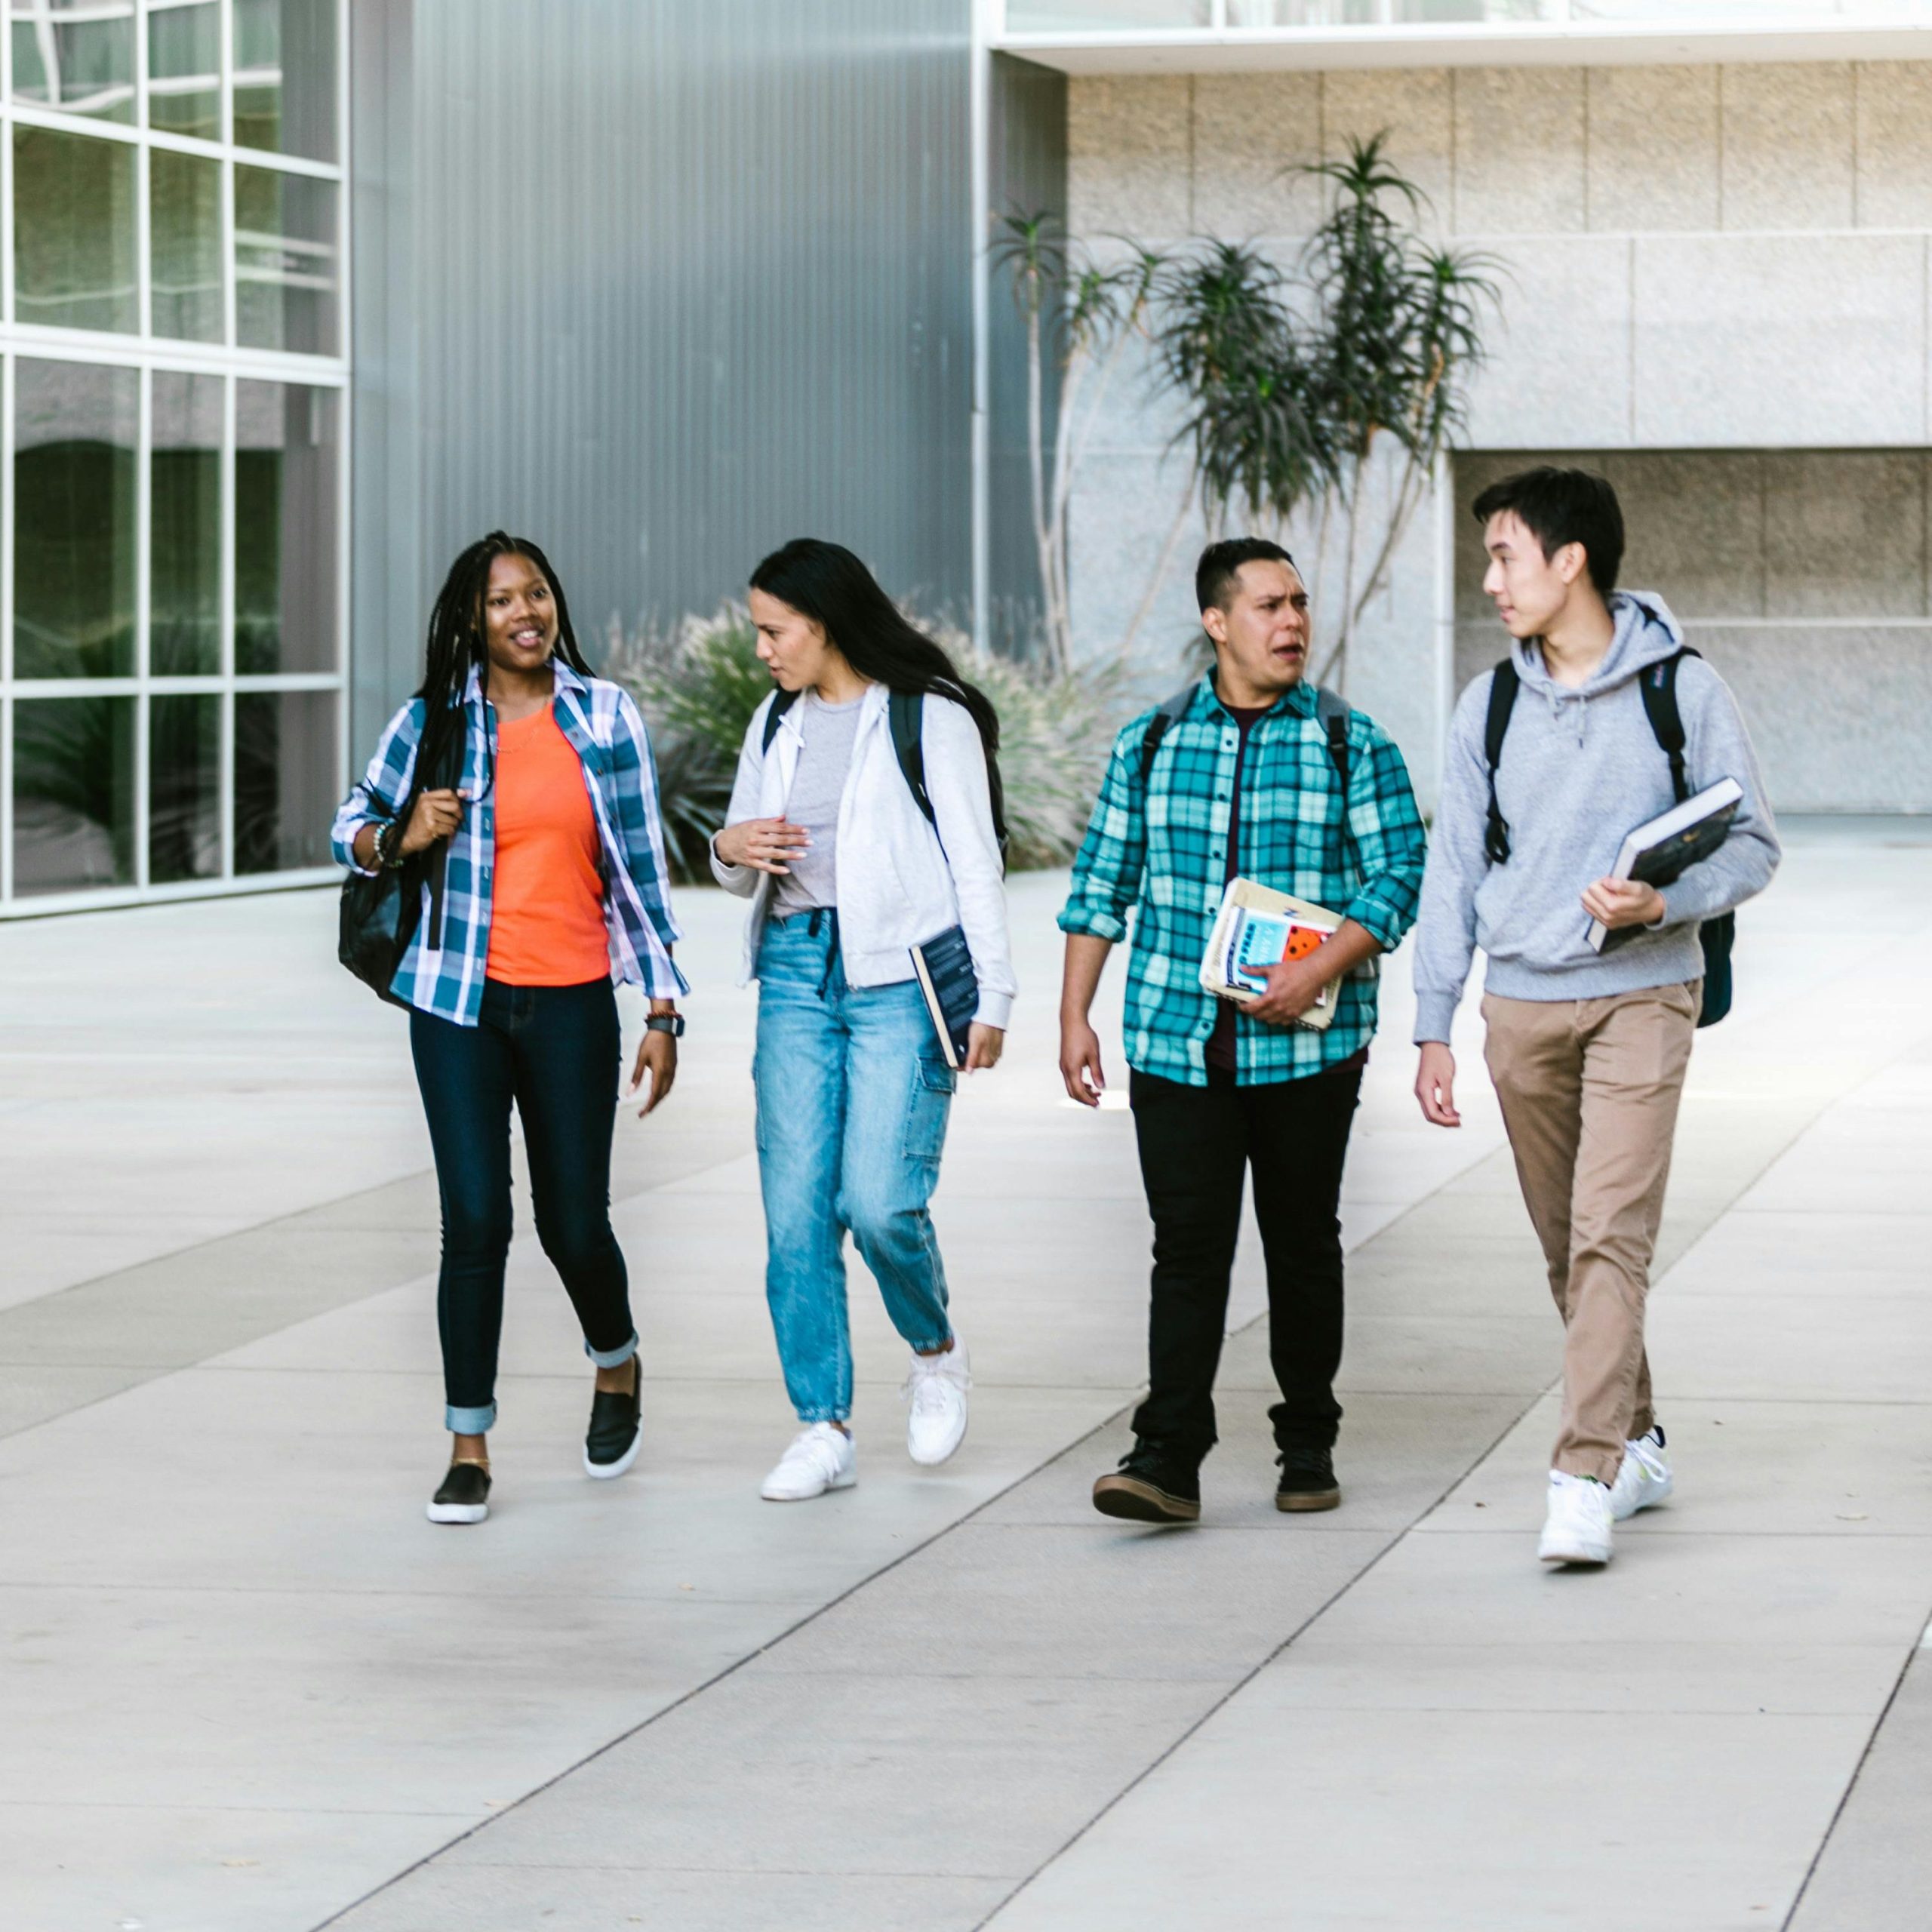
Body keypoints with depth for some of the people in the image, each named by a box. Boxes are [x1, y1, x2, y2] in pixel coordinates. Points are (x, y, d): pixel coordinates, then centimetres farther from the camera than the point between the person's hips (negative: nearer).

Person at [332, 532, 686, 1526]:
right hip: (460, 1000, 0)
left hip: (571, 1001, 0)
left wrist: (662, 1010, 1)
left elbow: (640, 869, 5)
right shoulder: (433, 721, 2)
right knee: (475, 1221, -7)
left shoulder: (605, 717, 3)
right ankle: (469, 1447, 2)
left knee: (574, 1222, 3)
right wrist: (399, 838, -9)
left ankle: (616, 1364, 36)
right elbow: (352, 823, 15)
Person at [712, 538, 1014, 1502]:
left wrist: (993, 996, -6)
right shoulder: (777, 722, 15)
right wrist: (730, 849, -1)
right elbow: (746, 871, 23)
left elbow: (974, 863, -3)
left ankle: (935, 1350, 16)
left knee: (879, 1201, -14)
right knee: (795, 1211, -1)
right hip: (796, 970, 6)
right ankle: (824, 1428, 5)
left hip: (900, 977, -6)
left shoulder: (930, 719, -3)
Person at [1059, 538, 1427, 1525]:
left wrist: (1319, 970, -17)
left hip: (1307, 1046, -1)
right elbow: (1102, 883, 12)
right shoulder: (1149, 742, 9)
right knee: (1188, 1247, -5)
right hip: (1176, 1043, 1)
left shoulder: (1352, 745, 3)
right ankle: (1167, 1457, -7)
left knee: (1302, 1244, 8)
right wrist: (1074, 1016, 5)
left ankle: (1308, 1443, 20)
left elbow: (1397, 877, -3)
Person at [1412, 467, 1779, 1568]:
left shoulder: (1682, 689, -4)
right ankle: (1638, 1445, 24)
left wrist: (1663, 906, -20)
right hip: (1522, 1009, 4)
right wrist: (1434, 1030, 8)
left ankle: (1587, 1480, -17)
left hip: (1640, 996, -4)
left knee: (1611, 1236, -14)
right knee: (1566, 1246, 10)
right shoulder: (1489, 707, 7)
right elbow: (1456, 870, 11)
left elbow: (1754, 844, -1)